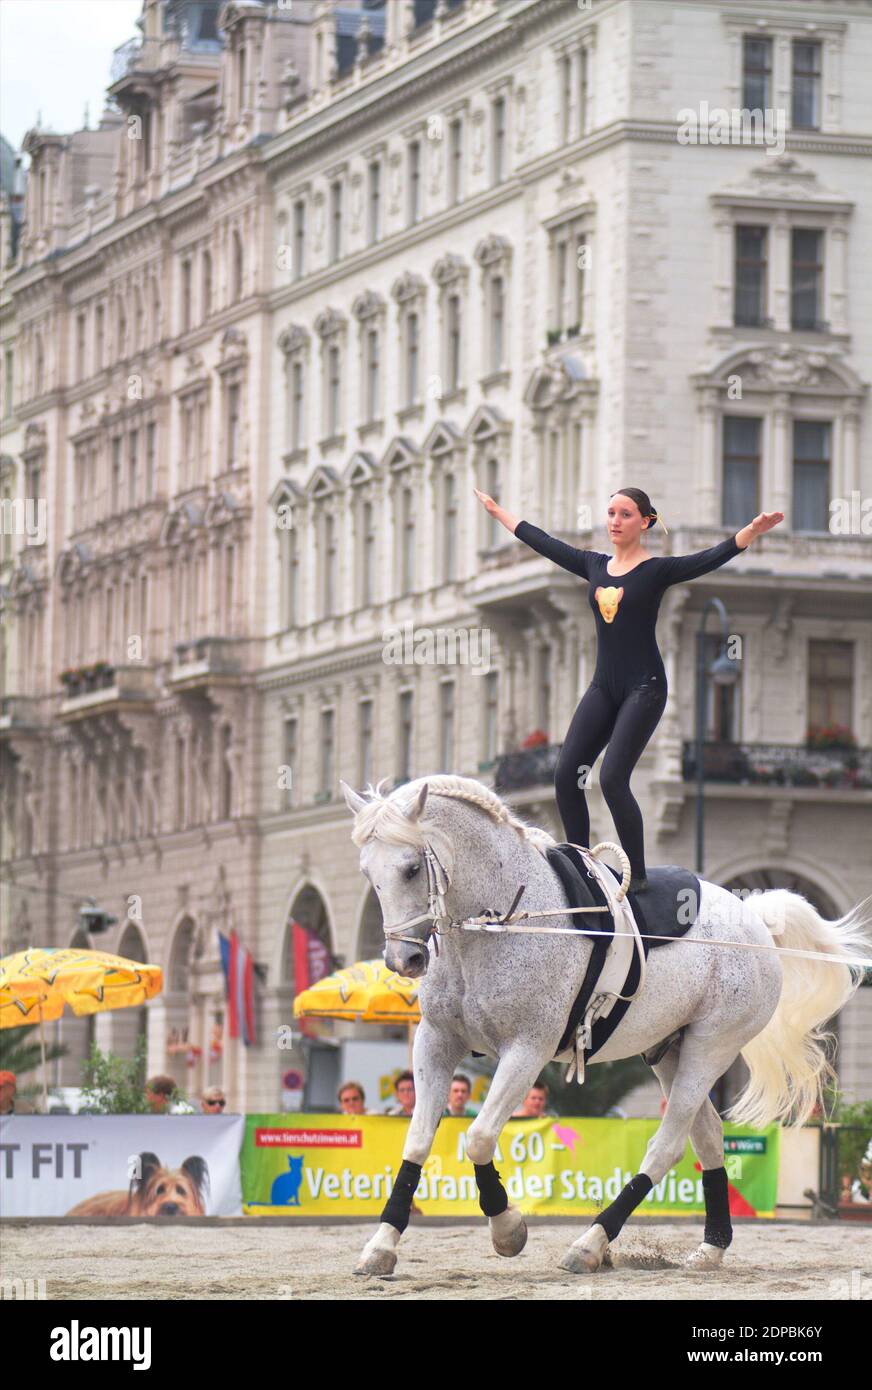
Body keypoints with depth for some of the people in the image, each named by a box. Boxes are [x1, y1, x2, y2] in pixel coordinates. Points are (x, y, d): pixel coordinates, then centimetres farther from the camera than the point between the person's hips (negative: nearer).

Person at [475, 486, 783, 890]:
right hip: (603, 688, 6)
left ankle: (637, 875, -6)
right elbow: (543, 542, 21)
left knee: (612, 778, -17)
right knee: (566, 776, -3)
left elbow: (711, 558, -18)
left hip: (643, 688, -6)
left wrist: (752, 531, -34)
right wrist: (497, 511, 28)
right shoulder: (594, 566, 10)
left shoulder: (657, 570, -6)